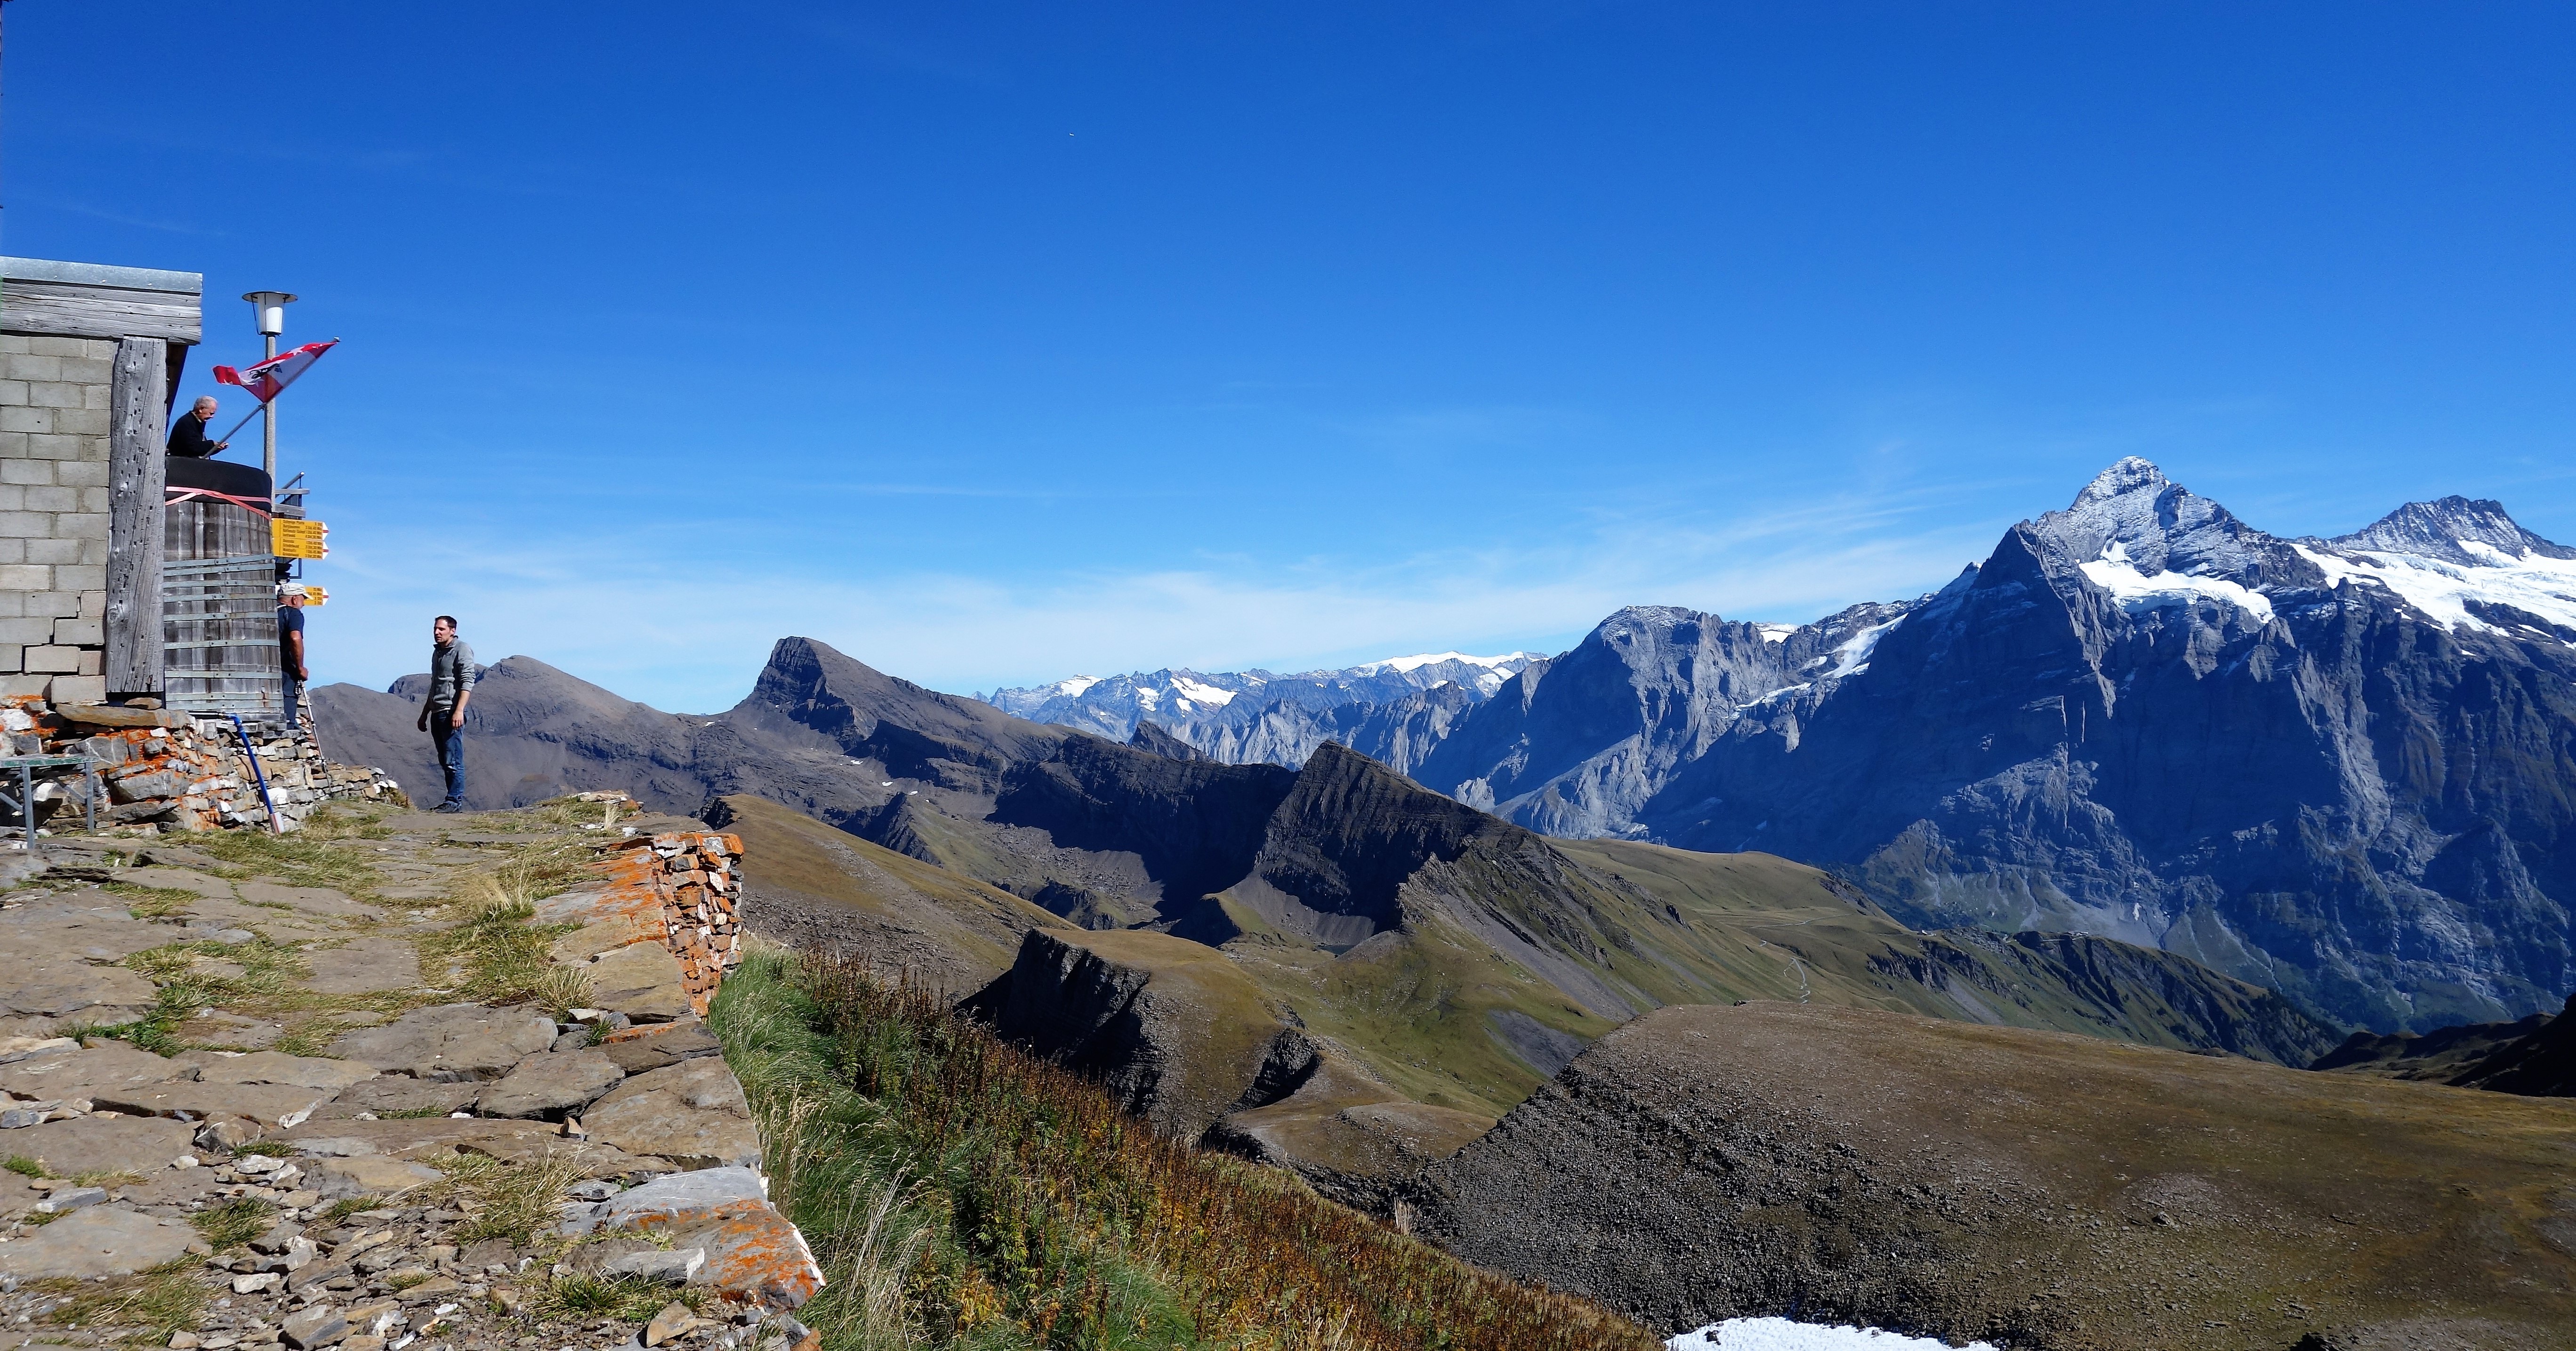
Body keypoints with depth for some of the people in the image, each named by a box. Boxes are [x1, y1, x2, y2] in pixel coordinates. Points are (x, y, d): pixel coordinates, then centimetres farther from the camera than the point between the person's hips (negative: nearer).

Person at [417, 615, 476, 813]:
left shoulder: (462, 650, -5)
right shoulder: (438, 652, 21)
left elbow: (468, 682, -14)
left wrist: (459, 711, -23)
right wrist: (425, 714, 26)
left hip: (451, 713, -9)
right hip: (437, 713, 9)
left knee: (453, 761, -10)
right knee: (445, 761, 8)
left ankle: (455, 801, -9)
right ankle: (453, 800, 11)